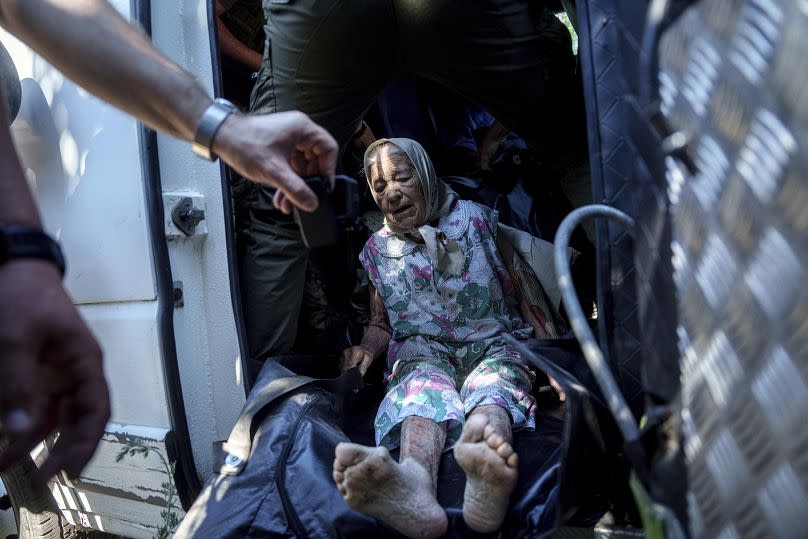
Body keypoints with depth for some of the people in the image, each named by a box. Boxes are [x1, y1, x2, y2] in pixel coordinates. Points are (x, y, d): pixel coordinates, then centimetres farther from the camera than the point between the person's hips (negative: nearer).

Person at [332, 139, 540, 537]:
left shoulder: (475, 217, 7)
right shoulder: (377, 249, 13)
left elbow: (520, 292, 7)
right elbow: (381, 324, 22)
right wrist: (366, 348, -2)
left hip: (490, 342, 0)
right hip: (423, 350, 1)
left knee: (495, 378, -37)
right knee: (423, 380, -37)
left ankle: (487, 483, -72)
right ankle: (414, 480, -71)